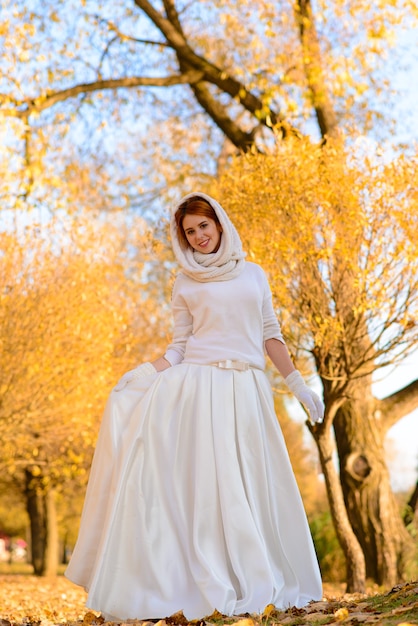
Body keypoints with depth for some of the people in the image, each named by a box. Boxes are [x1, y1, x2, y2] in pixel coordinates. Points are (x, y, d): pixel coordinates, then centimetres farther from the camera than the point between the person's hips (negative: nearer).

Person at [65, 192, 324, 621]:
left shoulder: (254, 275, 15)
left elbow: (271, 336, 17)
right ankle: (209, 589, -5)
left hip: (248, 392, 2)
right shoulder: (185, 285, 10)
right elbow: (178, 348, 7)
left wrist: (298, 385, 14)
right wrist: (142, 376, -8)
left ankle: (259, 585, 8)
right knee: (205, 482, -7)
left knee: (254, 486, 1)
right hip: (199, 387, -2)